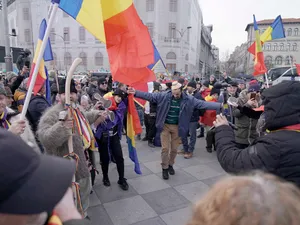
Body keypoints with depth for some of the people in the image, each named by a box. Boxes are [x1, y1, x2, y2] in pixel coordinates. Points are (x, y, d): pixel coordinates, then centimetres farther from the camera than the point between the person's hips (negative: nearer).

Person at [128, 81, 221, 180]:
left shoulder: (189, 99, -10)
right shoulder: (164, 96, -11)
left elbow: (203, 104, -14)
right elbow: (150, 96, -9)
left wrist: (220, 106, -21)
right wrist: (136, 92, -16)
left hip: (177, 127, 1)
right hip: (165, 126, -1)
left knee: (174, 149, 12)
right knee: (165, 148, 1)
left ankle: (170, 165, 37)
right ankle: (164, 168, 21)